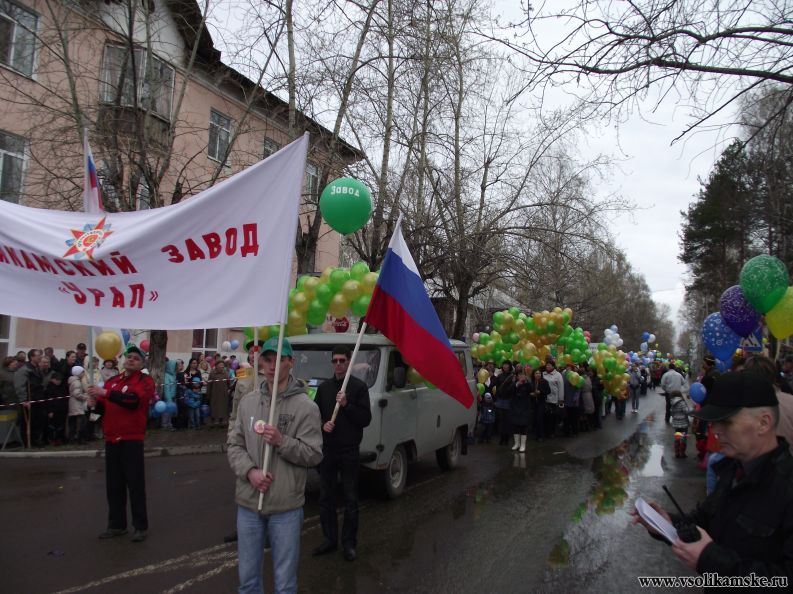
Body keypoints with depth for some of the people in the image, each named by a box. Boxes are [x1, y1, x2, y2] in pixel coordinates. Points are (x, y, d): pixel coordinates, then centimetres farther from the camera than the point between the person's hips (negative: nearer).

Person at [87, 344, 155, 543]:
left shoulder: (145, 381, -4)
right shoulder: (112, 381, 14)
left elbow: (133, 400, -23)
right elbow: (105, 408, 19)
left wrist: (105, 393, -28)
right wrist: (96, 403, -4)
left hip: (132, 440, -6)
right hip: (111, 439, 6)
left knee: (135, 483, -2)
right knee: (113, 484, 12)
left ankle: (141, 526, 8)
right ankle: (116, 525, 24)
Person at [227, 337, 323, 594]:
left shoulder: (305, 406, -10)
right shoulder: (248, 401, 3)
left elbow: (314, 455, -10)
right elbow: (234, 444, 6)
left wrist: (282, 442, -23)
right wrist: (250, 471, -11)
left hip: (286, 507, -3)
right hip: (248, 503, 4)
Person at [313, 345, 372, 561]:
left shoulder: (359, 386, -4)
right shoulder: (324, 387, 9)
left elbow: (366, 419, -8)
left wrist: (346, 405, -20)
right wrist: (322, 425, -9)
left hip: (349, 451, -4)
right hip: (327, 450, 4)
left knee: (350, 499, 4)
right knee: (325, 497, 11)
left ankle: (349, 543, 16)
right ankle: (330, 539, 25)